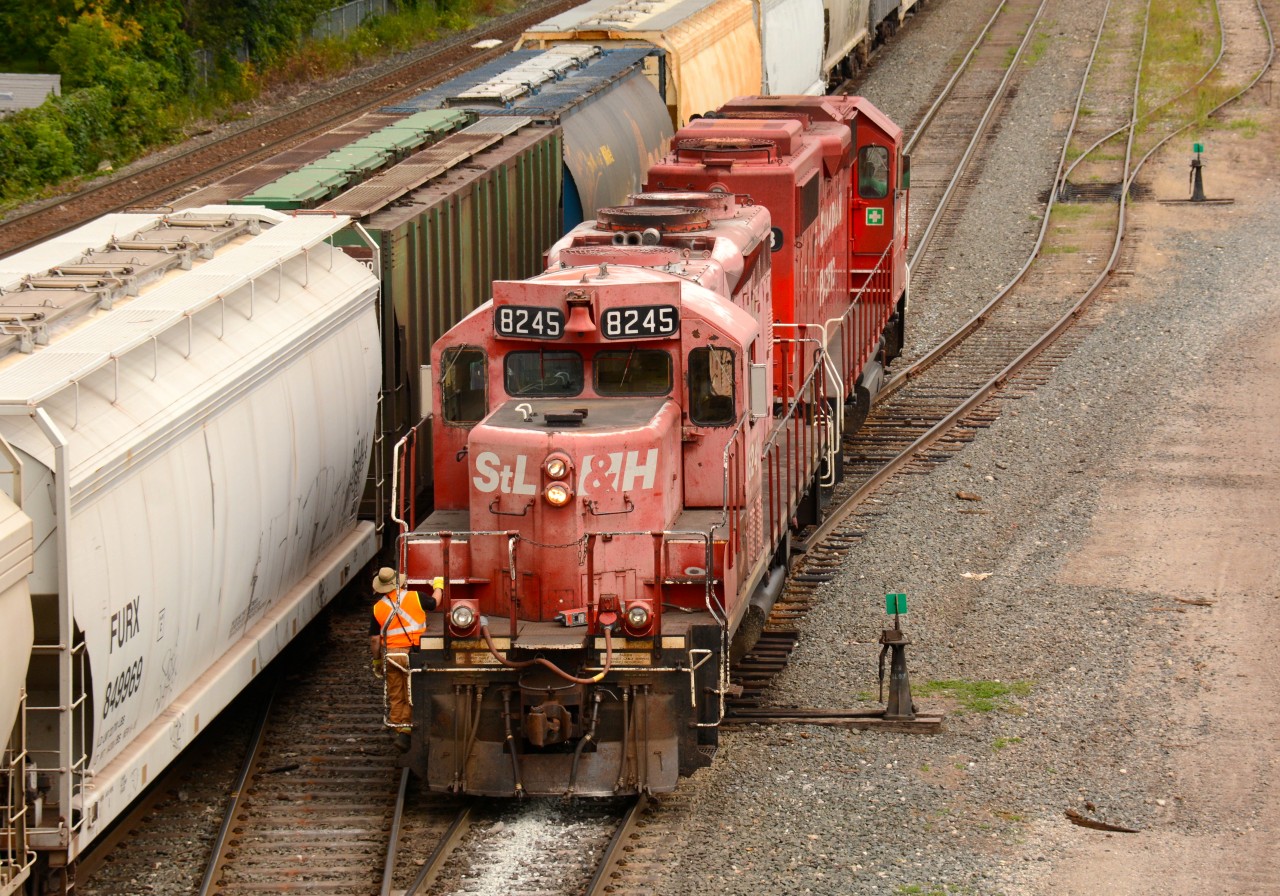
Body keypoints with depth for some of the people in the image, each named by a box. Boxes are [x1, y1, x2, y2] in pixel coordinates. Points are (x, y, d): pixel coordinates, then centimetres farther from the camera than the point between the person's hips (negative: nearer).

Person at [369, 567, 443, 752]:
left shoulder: (378, 608, 1)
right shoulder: (414, 598, -3)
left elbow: (374, 639, 2)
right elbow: (434, 603, 17)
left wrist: (377, 661, 15)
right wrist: (438, 587, 37)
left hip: (390, 655, 1)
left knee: (396, 697, 12)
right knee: (411, 695, 3)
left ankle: (400, 732, 12)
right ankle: (405, 731, -8)